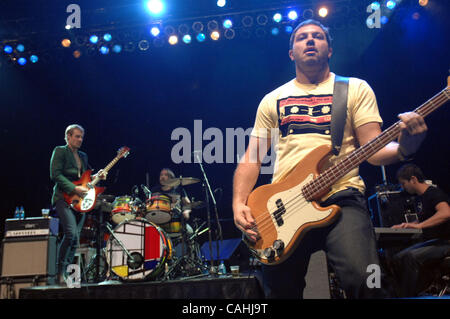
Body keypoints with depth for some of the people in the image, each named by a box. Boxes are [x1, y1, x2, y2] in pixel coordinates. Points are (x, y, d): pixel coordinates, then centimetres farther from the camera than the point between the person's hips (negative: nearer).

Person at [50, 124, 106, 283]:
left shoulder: (83, 156, 21)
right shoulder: (60, 151, 1)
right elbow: (55, 174, -10)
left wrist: (96, 176, 7)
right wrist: (74, 188, -17)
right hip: (64, 198, -7)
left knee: (75, 240, 3)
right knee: (71, 233, -22)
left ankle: (66, 272, 9)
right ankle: (59, 271, -10)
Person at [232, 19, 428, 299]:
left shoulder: (355, 89, 13)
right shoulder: (272, 100, 18)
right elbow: (252, 157, 15)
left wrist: (402, 148, -19)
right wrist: (239, 204, 0)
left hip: (341, 197, -2)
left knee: (364, 282, -27)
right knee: (279, 290, 2)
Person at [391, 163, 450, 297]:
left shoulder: (434, 193, -15)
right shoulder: (423, 196, 14)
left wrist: (419, 225, -36)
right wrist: (404, 226, 16)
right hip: (431, 241, 10)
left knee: (412, 256, -31)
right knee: (398, 259, -4)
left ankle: (407, 296, -23)